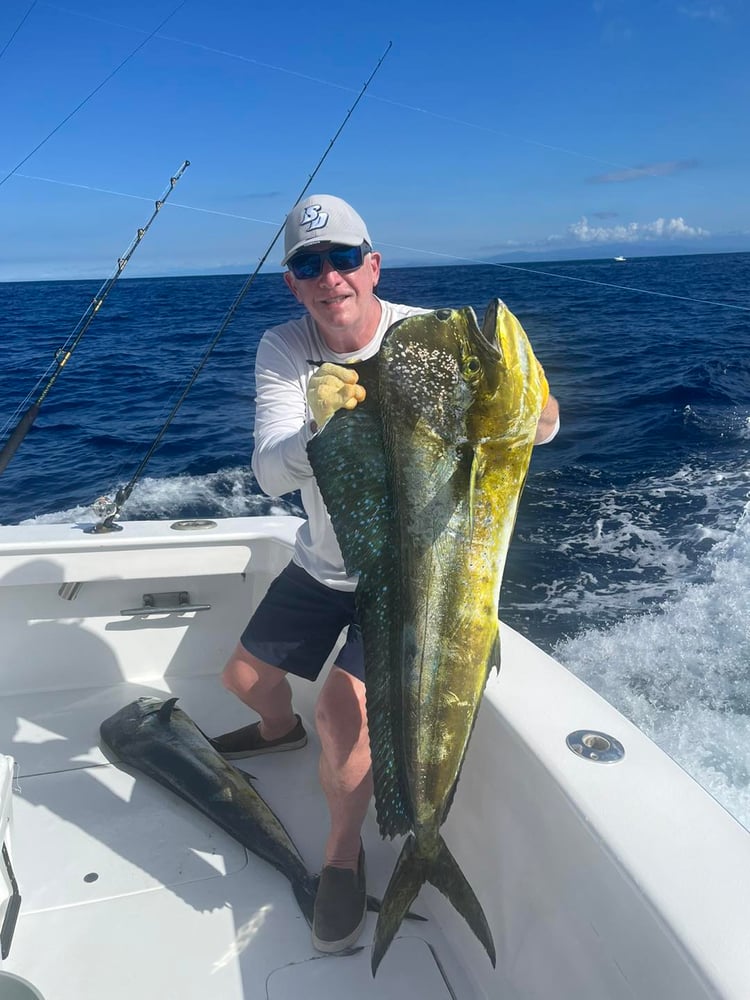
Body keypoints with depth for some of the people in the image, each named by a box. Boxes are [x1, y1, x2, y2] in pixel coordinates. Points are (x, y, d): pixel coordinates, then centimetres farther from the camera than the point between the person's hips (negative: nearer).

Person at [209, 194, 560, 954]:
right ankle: (280, 731, 57)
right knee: (244, 677, 19)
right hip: (321, 562, 5)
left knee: (343, 709, -22)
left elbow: (542, 428, -27)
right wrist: (318, 428, -47)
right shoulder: (283, 350, -13)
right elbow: (269, 474, -25)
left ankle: (344, 853, 9)